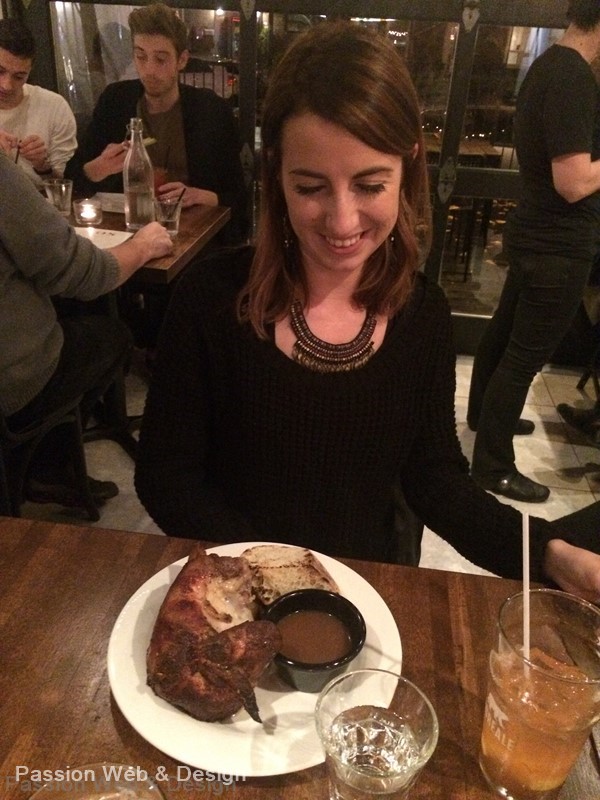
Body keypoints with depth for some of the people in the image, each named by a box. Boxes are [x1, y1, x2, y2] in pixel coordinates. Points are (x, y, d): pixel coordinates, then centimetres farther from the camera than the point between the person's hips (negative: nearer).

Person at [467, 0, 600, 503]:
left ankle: (484, 414, 41)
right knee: (525, 355, -2)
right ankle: (492, 465, 10)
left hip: (536, 234, 10)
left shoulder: (549, 65, 9)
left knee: (505, 333, 21)